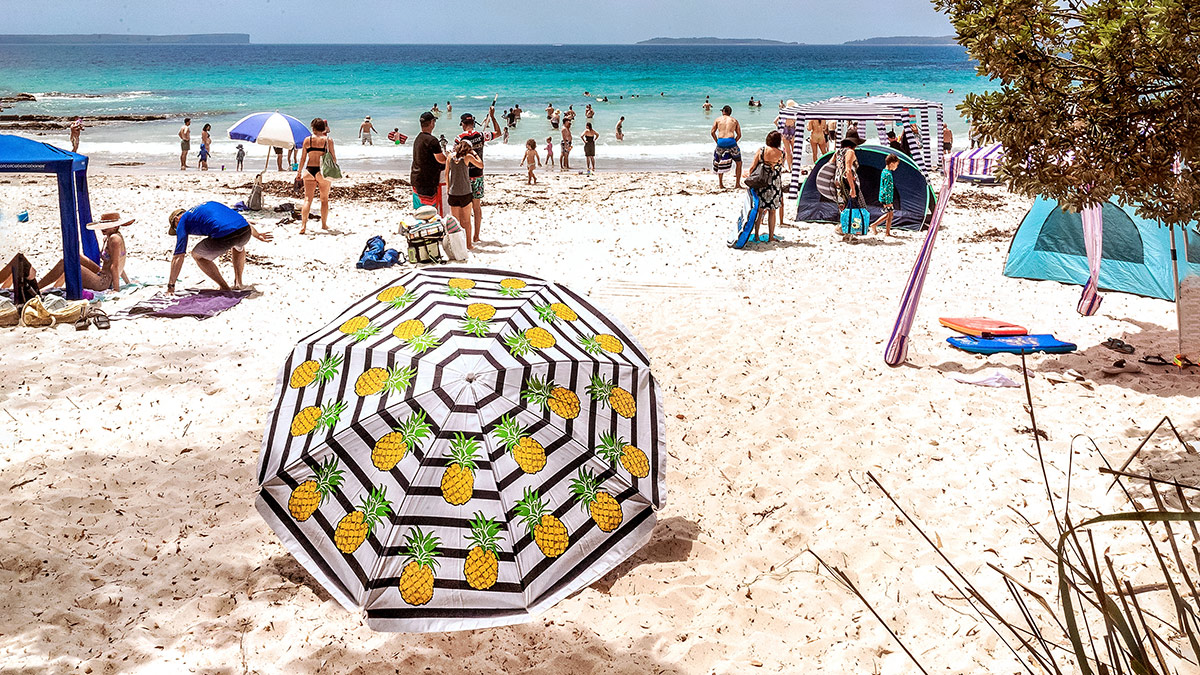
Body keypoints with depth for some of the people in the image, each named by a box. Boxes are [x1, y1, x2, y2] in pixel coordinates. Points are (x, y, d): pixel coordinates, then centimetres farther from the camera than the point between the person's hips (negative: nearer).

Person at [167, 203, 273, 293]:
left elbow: (178, 257, 14)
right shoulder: (209, 204, 37)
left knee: (197, 255, 21)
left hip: (224, 237, -6)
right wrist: (257, 235, 54)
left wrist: (170, 286, 17)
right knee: (239, 246, 42)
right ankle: (238, 282, 34)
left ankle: (224, 287, 17)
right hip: (245, 231, 6)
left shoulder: (182, 222, 19)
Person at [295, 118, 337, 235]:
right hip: (323, 171, -1)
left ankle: (303, 225, -11)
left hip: (309, 170, 1)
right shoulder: (328, 140, -3)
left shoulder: (307, 140, 0)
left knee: (307, 199, 1)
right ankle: (324, 224, 23)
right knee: (324, 199, 15)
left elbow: (303, 158, 3)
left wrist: (299, 171, 13)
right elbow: (333, 157, 2)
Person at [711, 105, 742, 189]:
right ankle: (737, 184, 8)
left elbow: (712, 132, 9)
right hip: (730, 141, -1)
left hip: (720, 142, 1)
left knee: (720, 163, 20)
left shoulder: (718, 119, 15)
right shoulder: (734, 120, 16)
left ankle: (721, 184, 20)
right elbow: (739, 135, 10)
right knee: (739, 162, 13)